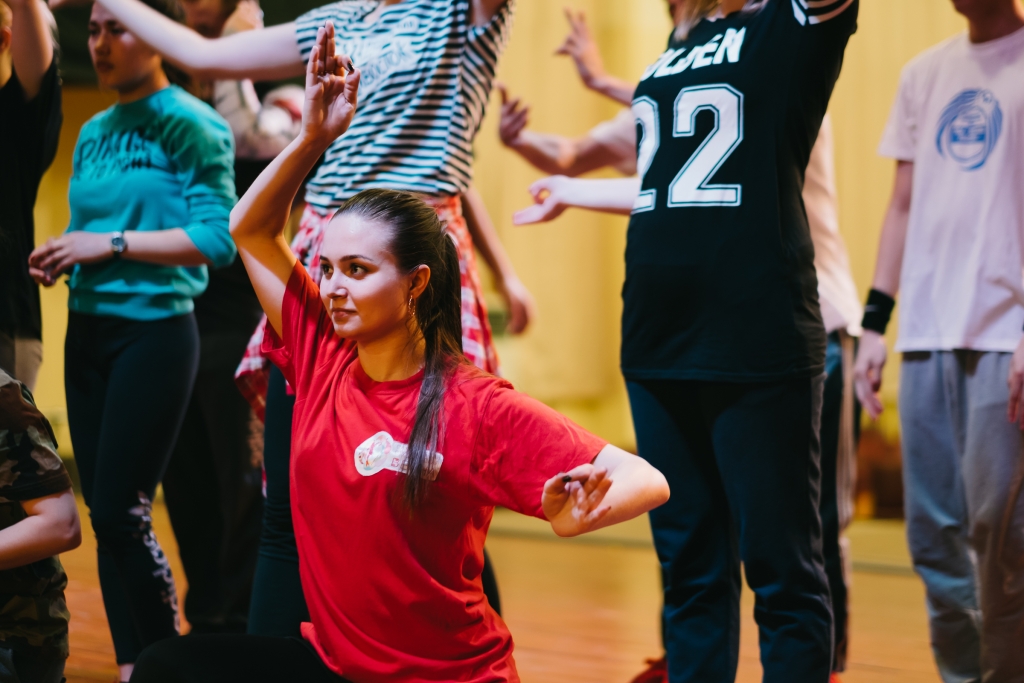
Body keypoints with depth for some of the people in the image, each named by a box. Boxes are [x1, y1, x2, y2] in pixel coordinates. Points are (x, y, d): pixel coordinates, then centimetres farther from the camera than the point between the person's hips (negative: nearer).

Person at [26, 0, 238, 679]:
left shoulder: (190, 124, -8)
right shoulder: (94, 132, 13)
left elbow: (217, 238, -16)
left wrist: (111, 244, -16)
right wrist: (60, 259, 0)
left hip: (154, 330, -7)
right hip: (88, 329, 7)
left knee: (122, 514, -8)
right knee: (104, 514, 7)